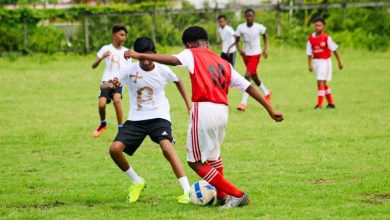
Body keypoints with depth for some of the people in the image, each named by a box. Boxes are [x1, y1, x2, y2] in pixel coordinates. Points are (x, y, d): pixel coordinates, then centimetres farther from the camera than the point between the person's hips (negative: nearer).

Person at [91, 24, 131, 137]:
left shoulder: (126, 52, 10)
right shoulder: (106, 49, 2)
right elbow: (94, 66, -2)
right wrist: (102, 57, -20)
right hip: (107, 80, 0)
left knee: (116, 99, -29)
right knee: (102, 103, -18)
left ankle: (121, 128, -17)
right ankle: (103, 124, 15)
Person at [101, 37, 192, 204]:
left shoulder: (163, 70, -7)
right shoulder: (130, 70, -8)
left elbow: (178, 82, 16)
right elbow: (103, 86, -12)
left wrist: (188, 105, 15)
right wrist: (110, 85, -37)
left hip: (159, 117, -3)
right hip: (136, 119, 3)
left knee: (167, 147, -30)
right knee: (115, 149, -13)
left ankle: (187, 191, -30)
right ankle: (137, 182, 13)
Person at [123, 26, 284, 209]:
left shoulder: (192, 55, 6)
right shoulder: (223, 64, 22)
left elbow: (174, 60, -15)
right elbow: (249, 87, 20)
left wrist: (141, 56, -18)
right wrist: (270, 109, 24)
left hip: (204, 110, -7)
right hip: (222, 111, 7)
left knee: (196, 162, 3)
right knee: (213, 156, 30)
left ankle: (236, 195, 0)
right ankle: (222, 195, 36)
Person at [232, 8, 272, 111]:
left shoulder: (259, 27, -11)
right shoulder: (241, 27, -7)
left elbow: (265, 37, 9)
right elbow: (236, 41, 1)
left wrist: (265, 49, 0)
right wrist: (239, 49, -19)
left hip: (255, 54, -4)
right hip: (245, 54, 4)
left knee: (247, 76, -18)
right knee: (253, 76, 19)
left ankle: (243, 103, -19)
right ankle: (266, 93, 46)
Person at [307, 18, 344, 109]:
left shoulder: (326, 38, -10)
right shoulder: (310, 38, 0)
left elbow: (334, 49, -3)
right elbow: (309, 53, 4)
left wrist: (340, 61, 0)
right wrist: (309, 64, -3)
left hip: (325, 61, -5)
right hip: (316, 61, 5)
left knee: (321, 82, -14)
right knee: (324, 83, 13)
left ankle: (319, 104, -15)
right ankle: (331, 103, 25)